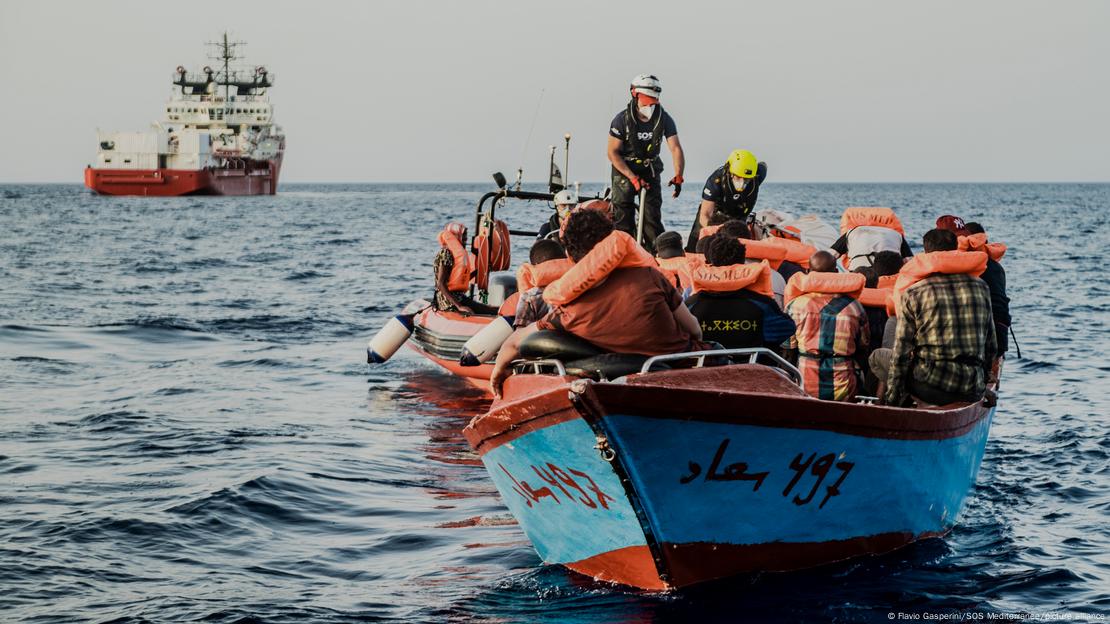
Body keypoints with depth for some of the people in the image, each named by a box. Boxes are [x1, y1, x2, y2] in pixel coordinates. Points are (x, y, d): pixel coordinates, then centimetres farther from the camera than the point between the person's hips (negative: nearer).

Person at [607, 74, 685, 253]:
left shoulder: (664, 119, -11)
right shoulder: (622, 119, -17)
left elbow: (676, 148, -16)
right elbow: (613, 153, -15)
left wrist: (678, 176, -32)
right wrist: (633, 178, -23)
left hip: (650, 170, 2)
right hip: (624, 170, -2)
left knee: (652, 215, -5)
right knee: (623, 216, -6)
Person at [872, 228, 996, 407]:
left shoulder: (913, 293, 0)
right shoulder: (980, 287, 10)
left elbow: (901, 350, -2)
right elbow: (990, 345, 15)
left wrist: (892, 398, 4)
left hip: (932, 387, -4)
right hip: (973, 392, 4)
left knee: (877, 357, 19)